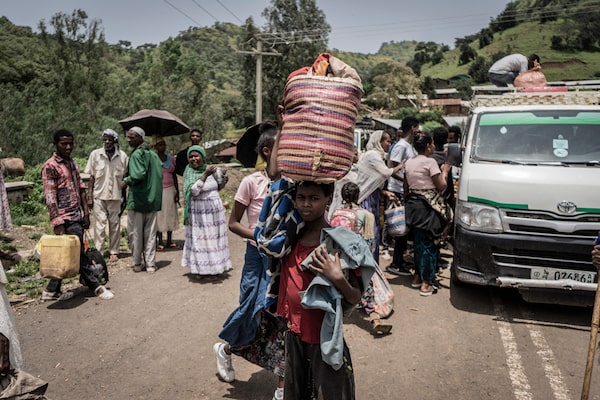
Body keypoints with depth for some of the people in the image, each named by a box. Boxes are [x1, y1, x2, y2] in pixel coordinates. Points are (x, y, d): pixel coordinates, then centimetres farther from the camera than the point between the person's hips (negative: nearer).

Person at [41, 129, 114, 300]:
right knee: (79, 254, 0)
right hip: (66, 219, -8)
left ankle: (52, 290, 23)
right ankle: (96, 287, 9)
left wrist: (86, 213, 11)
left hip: (76, 216, 8)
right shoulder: (50, 166, -10)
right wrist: (57, 223, -19)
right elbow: (50, 197, -15)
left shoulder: (73, 163, 14)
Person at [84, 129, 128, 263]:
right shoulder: (95, 154, 2)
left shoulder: (122, 156, 2)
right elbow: (91, 176, 4)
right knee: (99, 224, -1)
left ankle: (114, 252, 18)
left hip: (116, 196, 1)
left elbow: (125, 177, 7)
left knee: (115, 225, 8)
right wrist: (89, 195, 0)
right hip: (99, 195, -1)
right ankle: (98, 252, 5)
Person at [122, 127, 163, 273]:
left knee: (135, 233, 7)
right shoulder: (153, 154, 10)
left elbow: (138, 174, -24)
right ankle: (150, 264, 11)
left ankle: (137, 264, 15)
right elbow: (160, 173, 12)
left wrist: (126, 181, -7)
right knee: (150, 233, 9)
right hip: (153, 199, 6)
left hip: (137, 199, -6)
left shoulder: (136, 154, -12)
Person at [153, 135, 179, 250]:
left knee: (170, 214, 6)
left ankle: (169, 241, 14)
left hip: (170, 190, 4)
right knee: (159, 215, -2)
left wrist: (177, 192, 8)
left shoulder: (171, 159, 10)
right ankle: (159, 242, 5)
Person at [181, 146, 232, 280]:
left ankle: (213, 268, 21)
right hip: (198, 212, -5)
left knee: (214, 238, 9)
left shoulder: (210, 169, 7)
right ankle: (199, 268, 13)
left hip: (215, 210, 5)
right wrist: (205, 175, -27)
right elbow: (193, 191, -24)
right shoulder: (189, 173, -7)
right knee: (199, 238, 0)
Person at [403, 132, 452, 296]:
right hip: (428, 207, -7)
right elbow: (442, 186, -11)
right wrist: (444, 171, 4)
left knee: (419, 241, 18)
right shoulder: (430, 162, -12)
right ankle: (426, 284, 5)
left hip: (413, 205, 7)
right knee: (429, 244, 1)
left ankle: (418, 277, 27)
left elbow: (406, 188, 14)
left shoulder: (409, 163, 10)